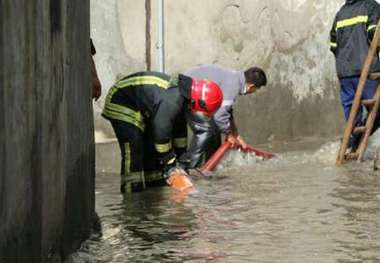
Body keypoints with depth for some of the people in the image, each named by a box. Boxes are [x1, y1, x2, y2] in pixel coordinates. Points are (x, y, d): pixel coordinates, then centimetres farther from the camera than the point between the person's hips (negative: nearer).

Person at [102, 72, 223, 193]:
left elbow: (180, 128, 10)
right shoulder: (170, 101, -34)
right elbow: (161, 133, -28)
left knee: (153, 151, 10)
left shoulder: (182, 92, -3)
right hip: (121, 106, -10)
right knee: (133, 155, -17)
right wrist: (170, 164, -17)